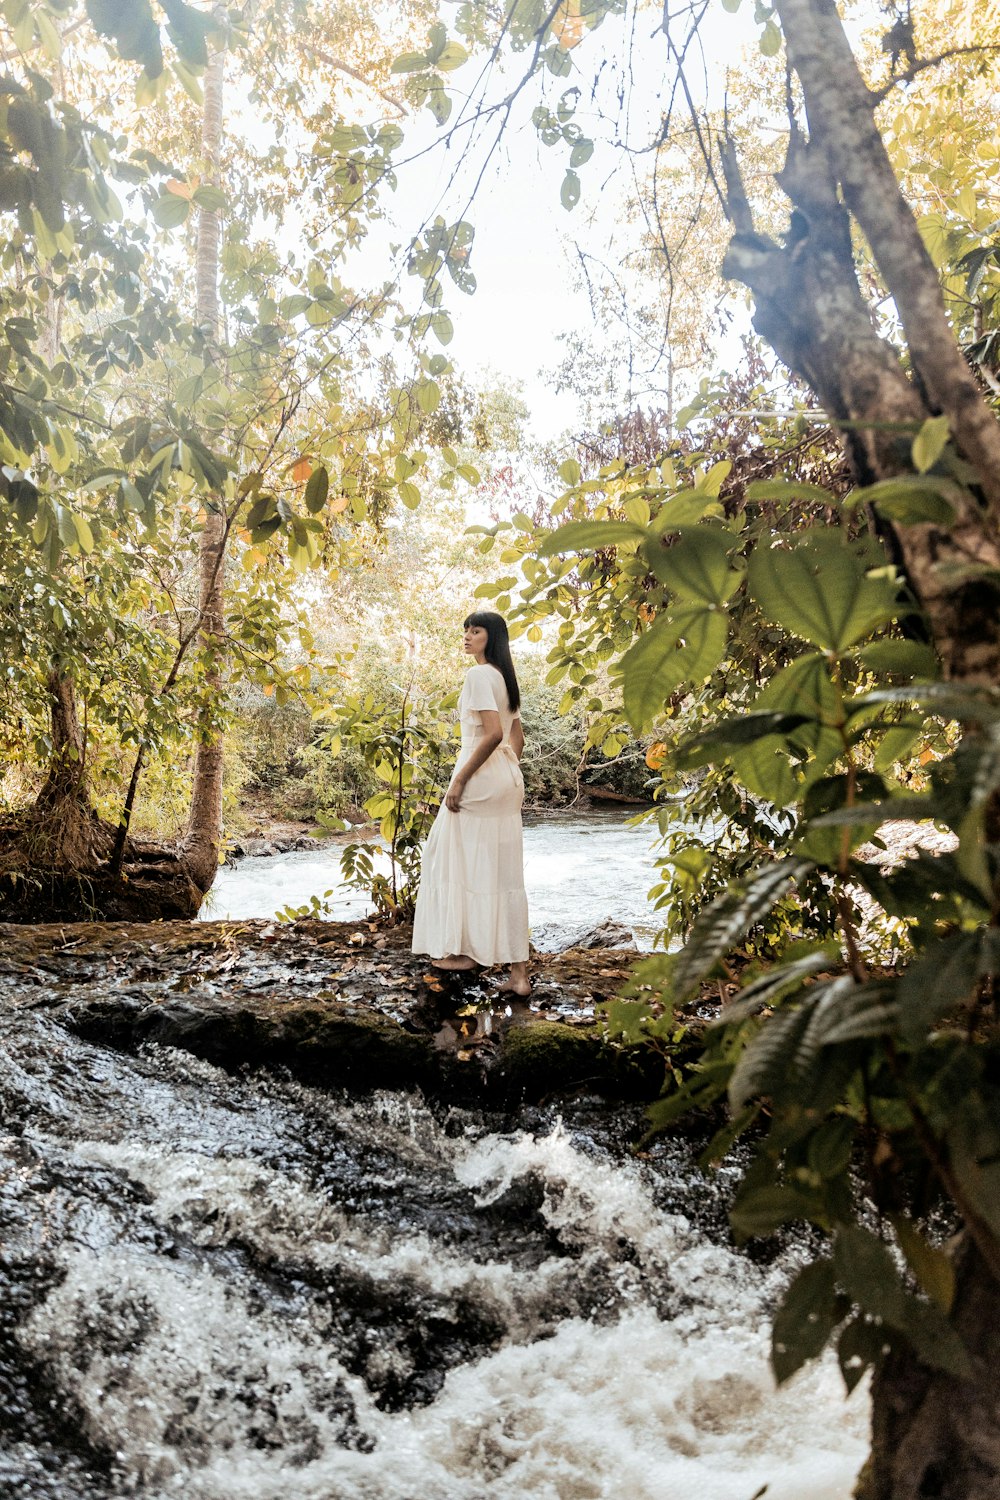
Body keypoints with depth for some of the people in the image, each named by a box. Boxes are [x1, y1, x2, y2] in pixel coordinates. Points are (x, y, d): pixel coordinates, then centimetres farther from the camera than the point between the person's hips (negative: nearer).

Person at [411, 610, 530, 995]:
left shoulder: (479, 675, -12)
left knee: (462, 860, 6)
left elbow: (492, 733, -23)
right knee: (504, 873, 6)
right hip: (509, 779, 9)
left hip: (480, 776, -9)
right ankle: (518, 971, 6)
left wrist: (459, 780, -19)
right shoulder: (505, 677, 16)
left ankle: (463, 950, 17)